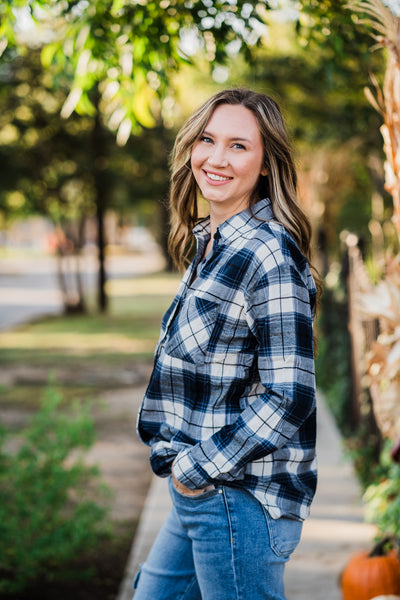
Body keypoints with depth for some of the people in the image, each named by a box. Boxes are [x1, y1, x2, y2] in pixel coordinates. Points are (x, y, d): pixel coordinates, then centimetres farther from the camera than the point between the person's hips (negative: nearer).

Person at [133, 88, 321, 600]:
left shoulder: (269, 255, -18)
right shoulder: (210, 243, 11)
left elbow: (289, 399, -22)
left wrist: (198, 469, -14)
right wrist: (173, 455, 6)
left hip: (242, 498, -9)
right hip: (199, 494, 9)